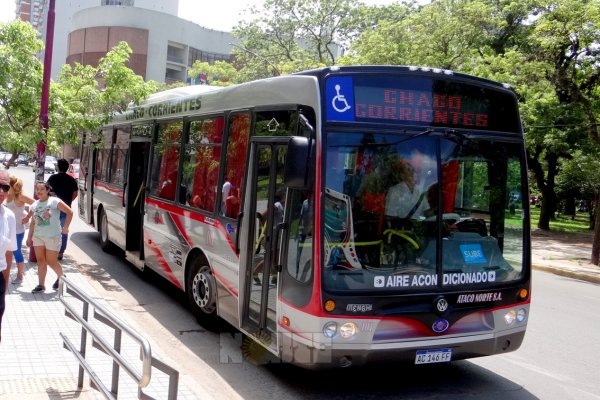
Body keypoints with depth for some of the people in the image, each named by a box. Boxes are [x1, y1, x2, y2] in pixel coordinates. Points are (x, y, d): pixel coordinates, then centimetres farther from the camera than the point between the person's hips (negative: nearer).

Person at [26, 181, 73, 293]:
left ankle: (61, 277, 27)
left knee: (51, 262, 0)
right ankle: (41, 285, 12)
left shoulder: (54, 201, -10)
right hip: (38, 237, 5)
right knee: (40, 261, 5)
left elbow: (69, 212, -9)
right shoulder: (35, 205, 7)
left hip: (53, 237, -5)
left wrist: (65, 227, -10)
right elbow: (33, 222, 15)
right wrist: (29, 237, 15)